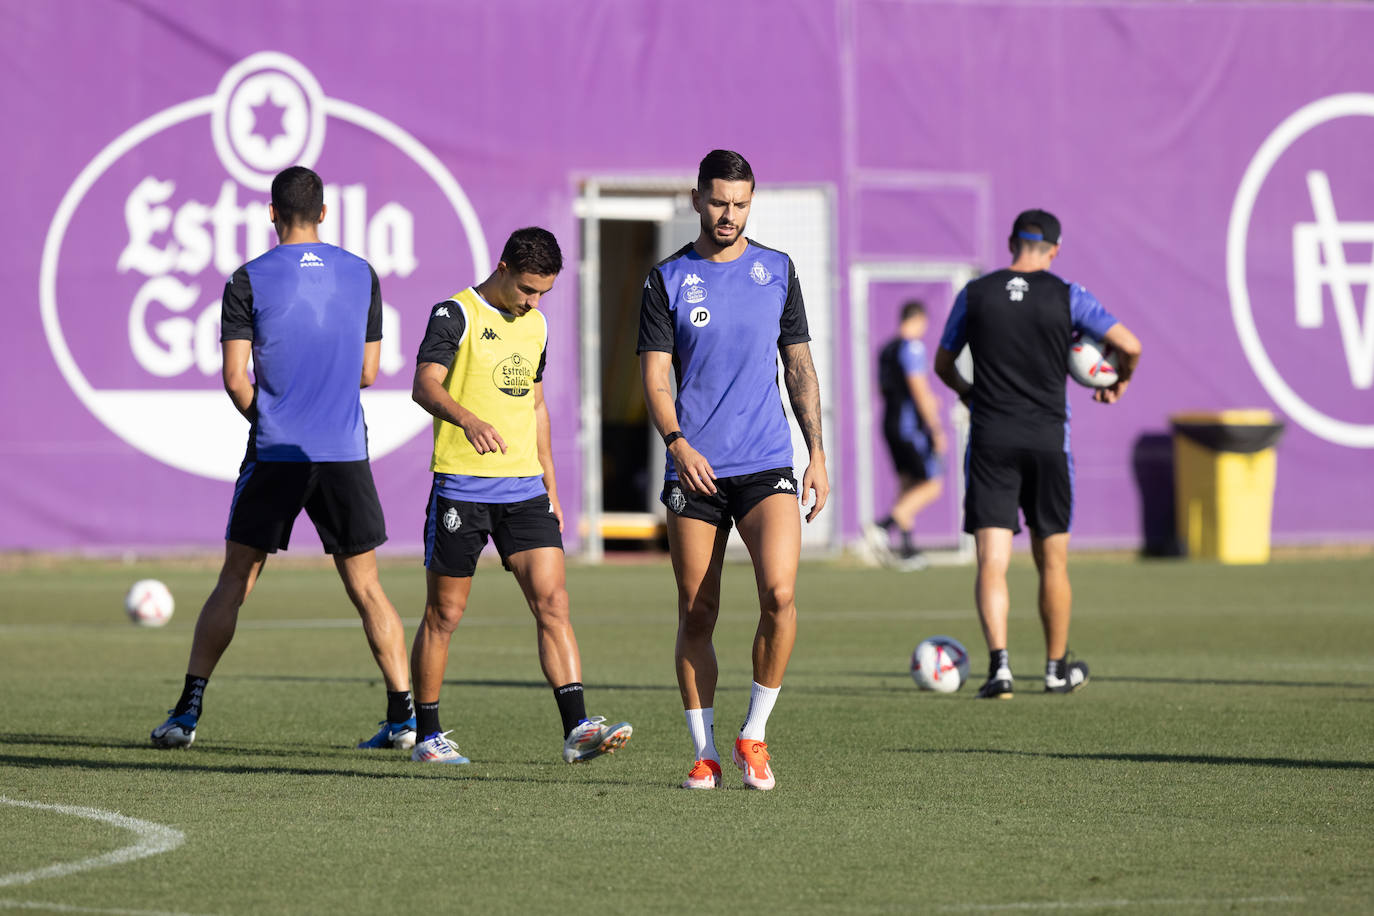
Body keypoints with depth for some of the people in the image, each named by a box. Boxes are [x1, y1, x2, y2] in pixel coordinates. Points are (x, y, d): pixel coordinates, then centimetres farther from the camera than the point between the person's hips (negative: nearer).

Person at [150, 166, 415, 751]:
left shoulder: (249, 280, -4)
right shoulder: (361, 275, 5)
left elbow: (235, 379, -6)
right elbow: (367, 373, 10)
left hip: (275, 454, -2)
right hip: (346, 454, 2)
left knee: (234, 583, 7)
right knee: (365, 588, 8)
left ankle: (187, 712, 5)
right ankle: (404, 715, 1)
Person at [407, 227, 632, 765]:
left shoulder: (535, 323, 15)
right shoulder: (456, 315, -6)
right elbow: (424, 385, -19)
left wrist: (551, 487, 21)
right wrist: (467, 419, -39)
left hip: (524, 486, 5)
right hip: (462, 484, -5)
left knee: (553, 601, -6)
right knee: (444, 613, 3)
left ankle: (576, 730, -11)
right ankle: (427, 736, 14)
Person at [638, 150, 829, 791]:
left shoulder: (778, 271, 10)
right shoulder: (668, 280, 5)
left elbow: (800, 366, 14)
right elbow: (654, 376, 0)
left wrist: (817, 452, 7)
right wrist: (677, 441, -17)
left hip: (766, 465, 1)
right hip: (693, 470, 0)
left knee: (779, 593, -17)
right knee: (697, 612, 0)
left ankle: (754, 736, -2)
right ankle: (704, 752, 11)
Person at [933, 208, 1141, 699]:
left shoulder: (974, 294, 3)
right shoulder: (1068, 296, -2)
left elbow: (943, 364, 13)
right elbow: (1130, 346, -4)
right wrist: (1119, 383, 17)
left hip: (990, 439, 0)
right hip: (1048, 438, 0)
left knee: (992, 562, -4)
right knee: (1052, 562, 13)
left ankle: (999, 663, -22)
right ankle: (1058, 669, 24)